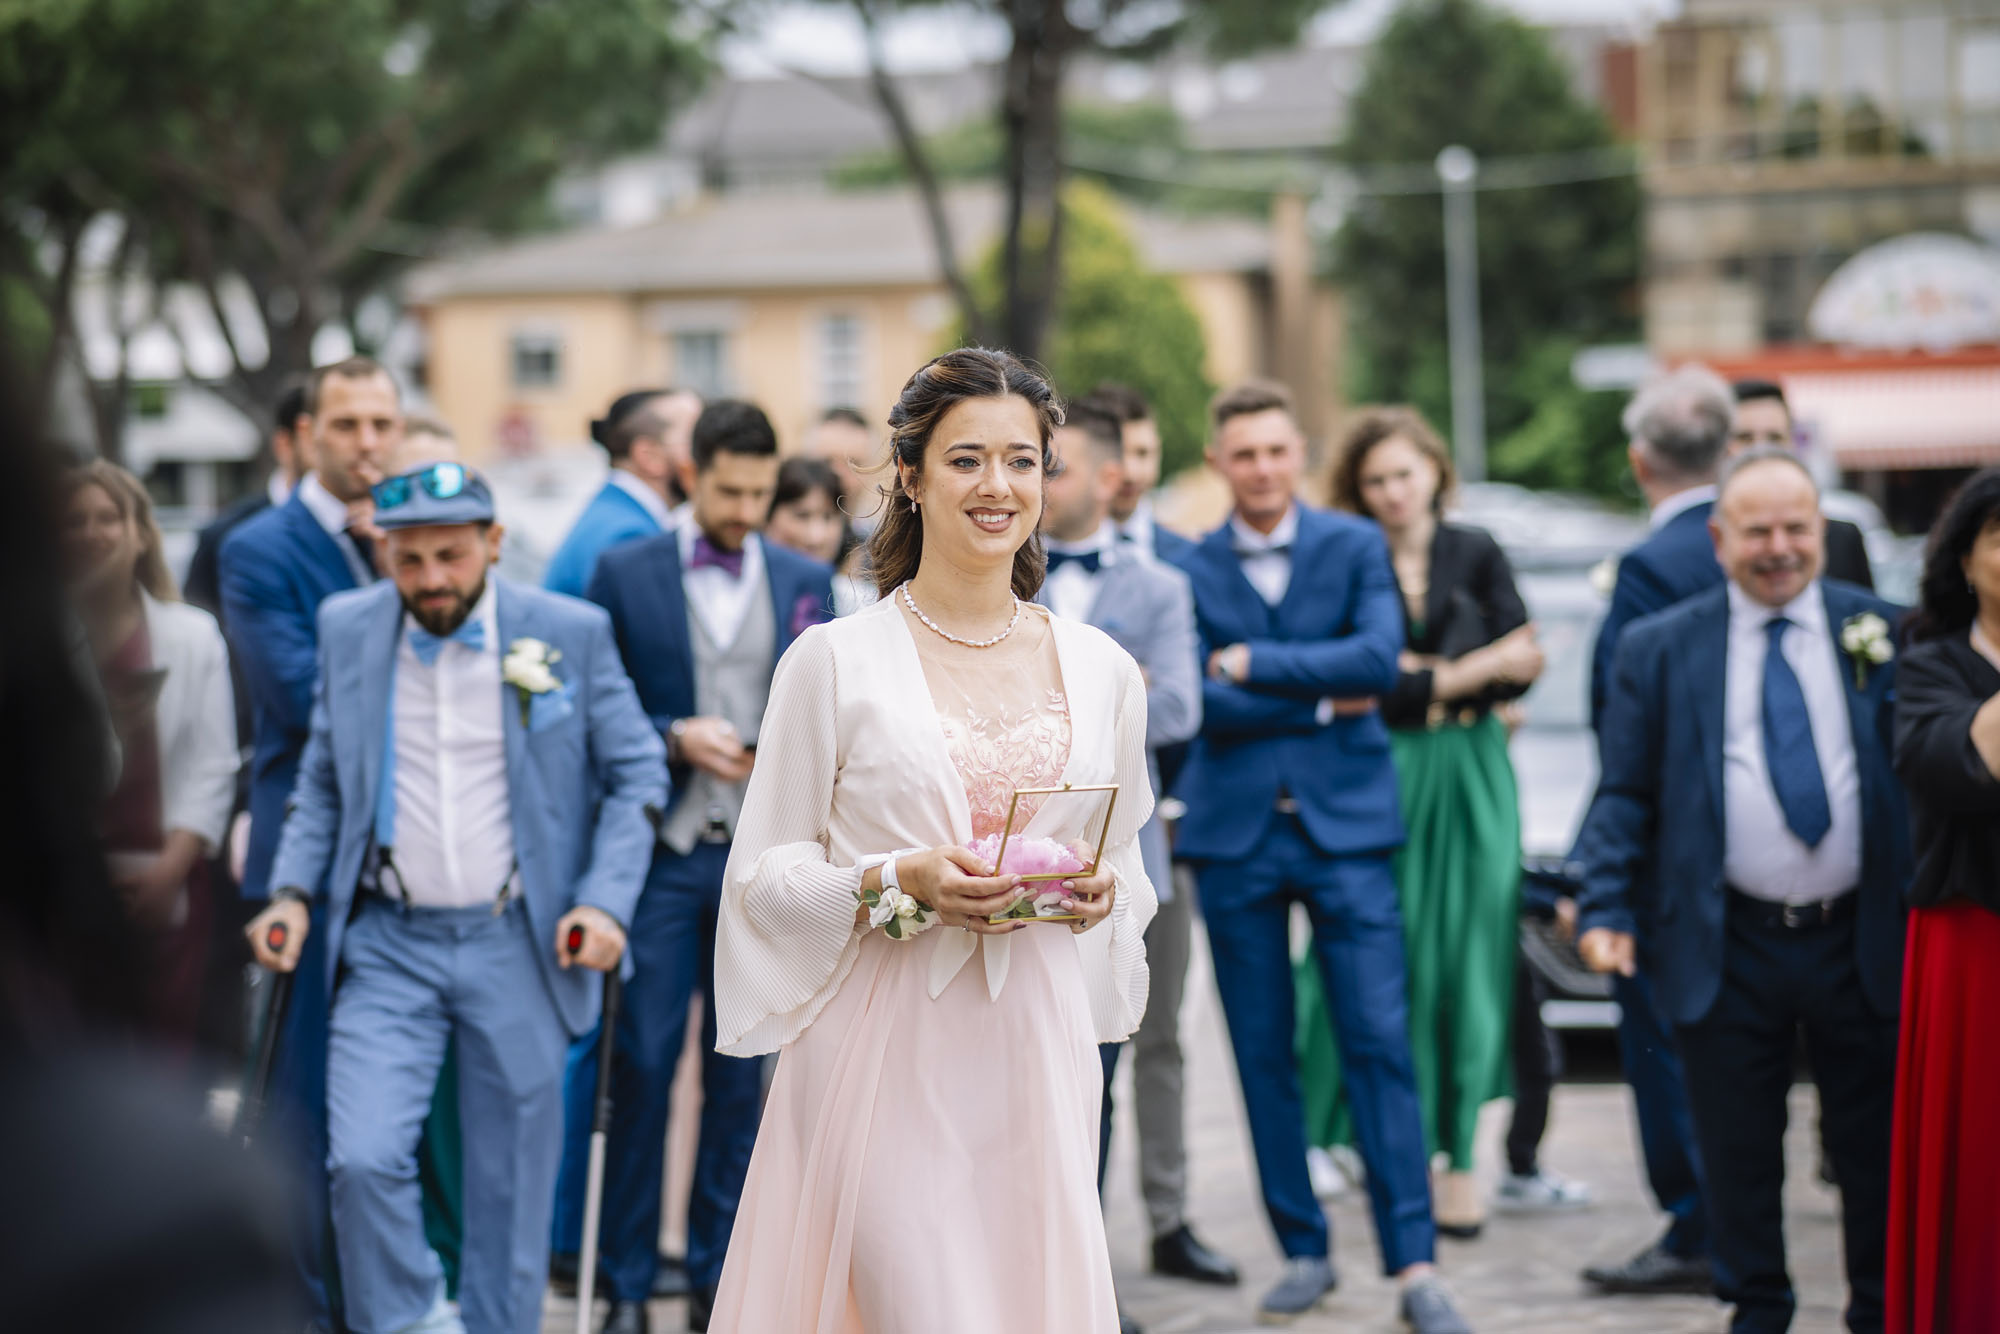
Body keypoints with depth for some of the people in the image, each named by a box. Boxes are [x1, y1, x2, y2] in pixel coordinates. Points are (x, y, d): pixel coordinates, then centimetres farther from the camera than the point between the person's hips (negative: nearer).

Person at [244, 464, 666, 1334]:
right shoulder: (347, 629, 4)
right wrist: (293, 889, -1)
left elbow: (636, 773, 3)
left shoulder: (572, 634, -3)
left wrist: (607, 900, -10)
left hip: (518, 947, -1)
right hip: (388, 945, 1)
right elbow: (322, 780, 14)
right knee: (362, 1158, -15)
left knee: (510, 1183, 6)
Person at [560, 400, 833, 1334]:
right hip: (661, 849, -2)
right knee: (641, 1066, -3)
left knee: (741, 1073, 5)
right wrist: (676, 738, -13)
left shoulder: (806, 582, 10)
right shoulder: (625, 574, 3)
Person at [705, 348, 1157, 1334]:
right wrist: (896, 885, -15)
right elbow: (764, 873, 0)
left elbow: (1130, 873, 19)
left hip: (1036, 1050, 3)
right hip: (886, 1055, -3)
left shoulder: (1102, 670, 9)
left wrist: (1095, 895, -3)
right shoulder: (834, 661, -1)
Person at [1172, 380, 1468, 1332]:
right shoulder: (1188, 571, 4)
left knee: (1380, 1043, -6)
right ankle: (1302, 1250, 16)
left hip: (1344, 824, -1)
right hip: (1235, 833, 1)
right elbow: (1202, 704, -8)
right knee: (1263, 1055, 5)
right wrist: (1322, 701, -8)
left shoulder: (1355, 546, 5)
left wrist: (1254, 662, -11)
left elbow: (1380, 656, -12)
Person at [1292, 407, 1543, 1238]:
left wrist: (1425, 675, -10)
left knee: (1469, 955, -1)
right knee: (1391, 960, -3)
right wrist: (1473, 670, -11)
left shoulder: (1475, 554, 7)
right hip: (1384, 779, -2)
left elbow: (1523, 667, 0)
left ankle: (1458, 1153, 3)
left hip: (1471, 778, 2)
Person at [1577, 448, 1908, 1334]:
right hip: (1729, 947, -1)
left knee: (1875, 1144, 9)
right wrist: (1607, 911, -8)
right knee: (1739, 1152, 7)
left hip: (1862, 938, 1)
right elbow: (1623, 794, 3)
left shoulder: (1879, 631, 5)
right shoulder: (1659, 649, 3)